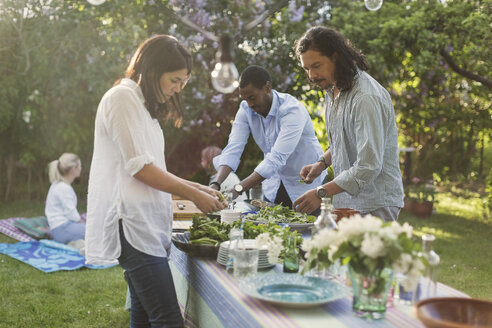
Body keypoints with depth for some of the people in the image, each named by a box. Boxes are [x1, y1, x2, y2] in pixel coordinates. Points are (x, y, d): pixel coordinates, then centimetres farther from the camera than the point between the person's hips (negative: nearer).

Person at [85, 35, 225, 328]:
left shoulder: (143, 104, 23)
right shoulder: (123, 97, -7)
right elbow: (140, 168, -13)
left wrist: (196, 187, 13)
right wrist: (194, 195, -7)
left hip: (146, 224, 10)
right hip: (133, 224, -10)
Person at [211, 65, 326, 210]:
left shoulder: (292, 110, -27)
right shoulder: (246, 109, -8)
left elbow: (277, 158, -36)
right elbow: (233, 149, -16)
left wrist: (238, 189, -43)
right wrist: (215, 184, -34)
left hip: (305, 185, -5)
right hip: (273, 187, 5)